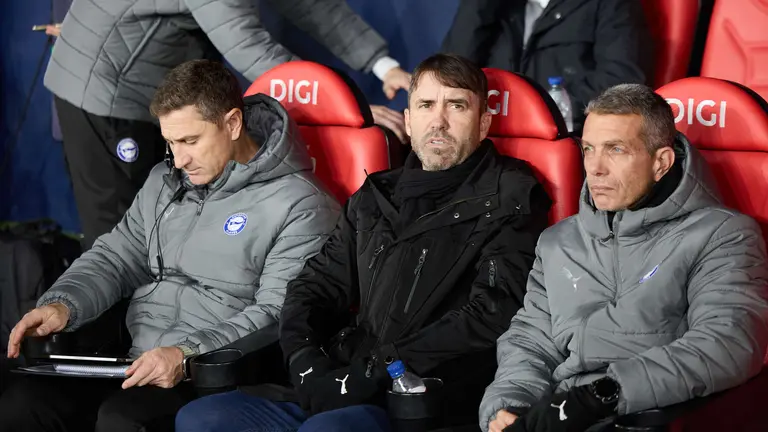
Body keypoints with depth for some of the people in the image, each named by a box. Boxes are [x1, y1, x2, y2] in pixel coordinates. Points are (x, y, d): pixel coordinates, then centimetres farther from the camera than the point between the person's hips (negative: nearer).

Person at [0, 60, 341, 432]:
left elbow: (278, 314, -12)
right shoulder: (163, 184, 18)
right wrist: (61, 305, -2)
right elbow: (115, 258, 20)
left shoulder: (299, 206, -5)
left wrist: (187, 356, -23)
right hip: (135, 366, 6)